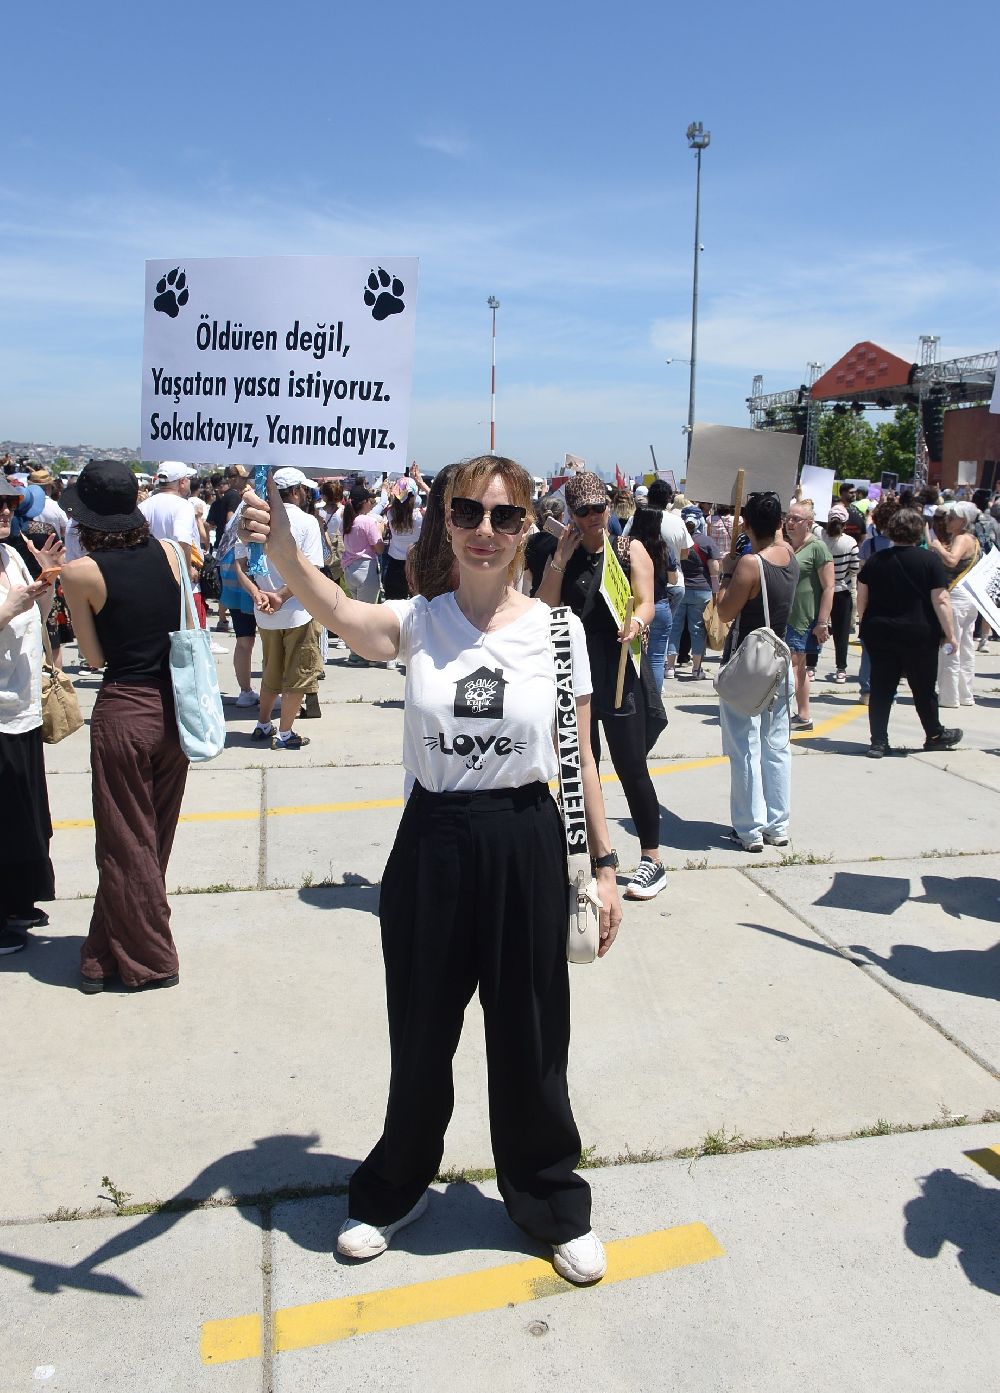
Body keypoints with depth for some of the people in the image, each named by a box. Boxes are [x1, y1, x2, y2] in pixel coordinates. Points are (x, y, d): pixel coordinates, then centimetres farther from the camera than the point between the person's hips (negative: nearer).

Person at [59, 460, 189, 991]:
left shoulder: (81, 572, -11)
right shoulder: (167, 552, 0)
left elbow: (96, 656, -3)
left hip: (123, 713, -5)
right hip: (175, 708, 5)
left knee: (126, 844, 11)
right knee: (155, 838, 17)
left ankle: (148, 960, 22)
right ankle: (109, 950, 33)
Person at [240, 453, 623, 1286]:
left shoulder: (557, 631, -4)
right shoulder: (417, 623, -4)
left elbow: (580, 761, 1)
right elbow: (341, 614, -27)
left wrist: (604, 865, 0)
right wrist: (283, 553, -47)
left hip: (525, 847, -1)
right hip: (431, 844, 1)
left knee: (529, 1037, 12)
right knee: (421, 1031, 17)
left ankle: (554, 1205, 38)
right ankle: (397, 1190, 45)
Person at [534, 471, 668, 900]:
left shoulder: (631, 549, 1)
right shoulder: (563, 555, 10)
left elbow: (646, 603, -9)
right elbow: (545, 609, -1)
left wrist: (637, 622, -31)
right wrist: (561, 557, -8)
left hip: (620, 670, -4)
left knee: (631, 765, -4)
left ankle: (652, 857, 9)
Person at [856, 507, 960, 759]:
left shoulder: (875, 560, 3)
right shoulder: (929, 559, -8)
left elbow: (862, 597, 8)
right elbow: (941, 600, -11)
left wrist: (865, 625, 20)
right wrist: (950, 634, -6)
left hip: (878, 632, 3)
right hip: (918, 634, -3)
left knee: (881, 687, 6)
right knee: (923, 687, 12)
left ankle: (878, 742, 4)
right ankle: (935, 735, 28)